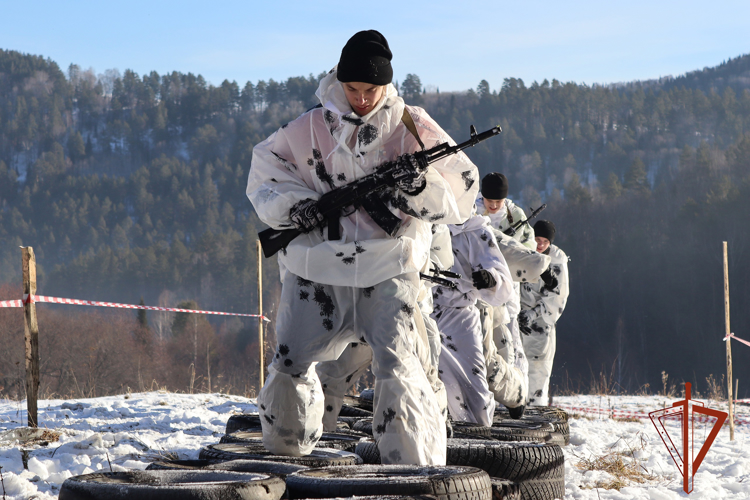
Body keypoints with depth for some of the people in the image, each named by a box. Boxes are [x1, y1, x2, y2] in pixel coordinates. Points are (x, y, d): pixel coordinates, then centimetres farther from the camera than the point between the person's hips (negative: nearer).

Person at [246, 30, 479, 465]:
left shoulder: (413, 127, 0)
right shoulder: (308, 129, 2)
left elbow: (462, 195, 2)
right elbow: (263, 177, 13)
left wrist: (421, 185, -18)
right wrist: (293, 206, -6)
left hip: (387, 269, -2)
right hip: (316, 268, 2)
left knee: (396, 365, -16)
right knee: (290, 364, 3)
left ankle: (419, 472, -12)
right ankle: (283, 457, 25)